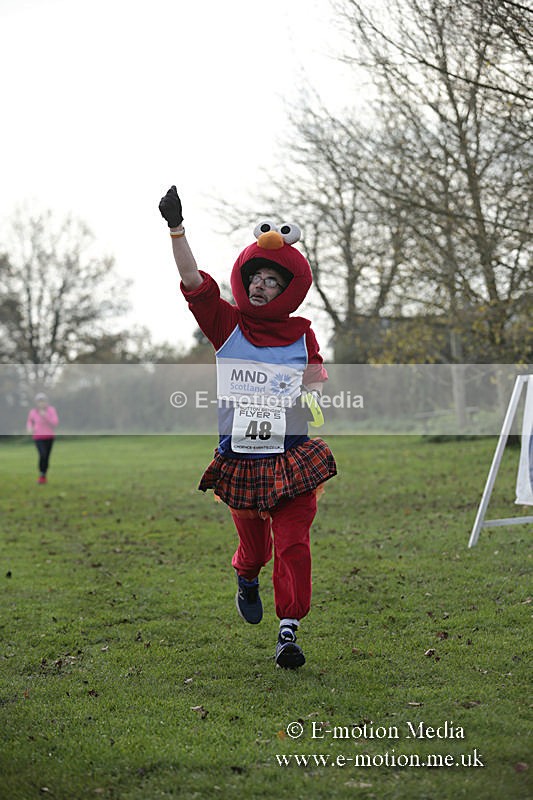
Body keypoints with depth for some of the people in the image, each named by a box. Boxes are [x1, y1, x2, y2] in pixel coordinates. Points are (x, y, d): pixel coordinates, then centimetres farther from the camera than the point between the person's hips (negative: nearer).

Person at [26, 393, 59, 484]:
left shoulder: (51, 410, -8)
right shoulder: (33, 412, -6)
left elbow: (55, 423, -15)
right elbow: (30, 421, 14)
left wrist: (45, 416, -27)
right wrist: (29, 428, -8)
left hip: (49, 437, 1)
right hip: (38, 438, -1)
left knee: (47, 457, 8)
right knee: (43, 455, -22)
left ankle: (44, 476, 29)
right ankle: (41, 475, -5)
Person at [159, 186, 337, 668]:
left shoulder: (302, 335, 4)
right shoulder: (228, 325, 2)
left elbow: (315, 379, 11)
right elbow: (194, 281, -8)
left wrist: (310, 396, -12)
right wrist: (176, 228, -18)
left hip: (292, 459, -1)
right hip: (238, 461, 1)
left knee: (292, 542, -9)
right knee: (253, 543, 14)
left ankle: (289, 631, -3)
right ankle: (246, 582, 49)